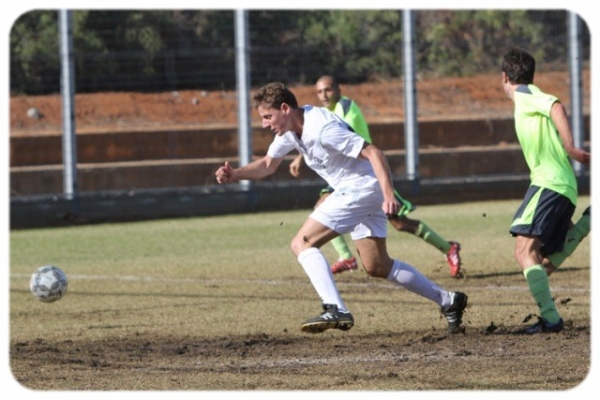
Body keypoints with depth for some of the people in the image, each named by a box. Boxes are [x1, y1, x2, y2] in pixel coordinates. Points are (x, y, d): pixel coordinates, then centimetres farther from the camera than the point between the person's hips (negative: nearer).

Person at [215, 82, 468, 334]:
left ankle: (335, 311, -25)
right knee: (377, 267, 15)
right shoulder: (289, 129, 4)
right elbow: (268, 164, 18)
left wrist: (389, 195, -34)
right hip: (352, 191, 10)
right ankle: (447, 301, 20)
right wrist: (235, 174, 0)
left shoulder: (322, 128, -24)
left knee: (302, 243, -14)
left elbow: (373, 153, -25)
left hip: (360, 188, -10)